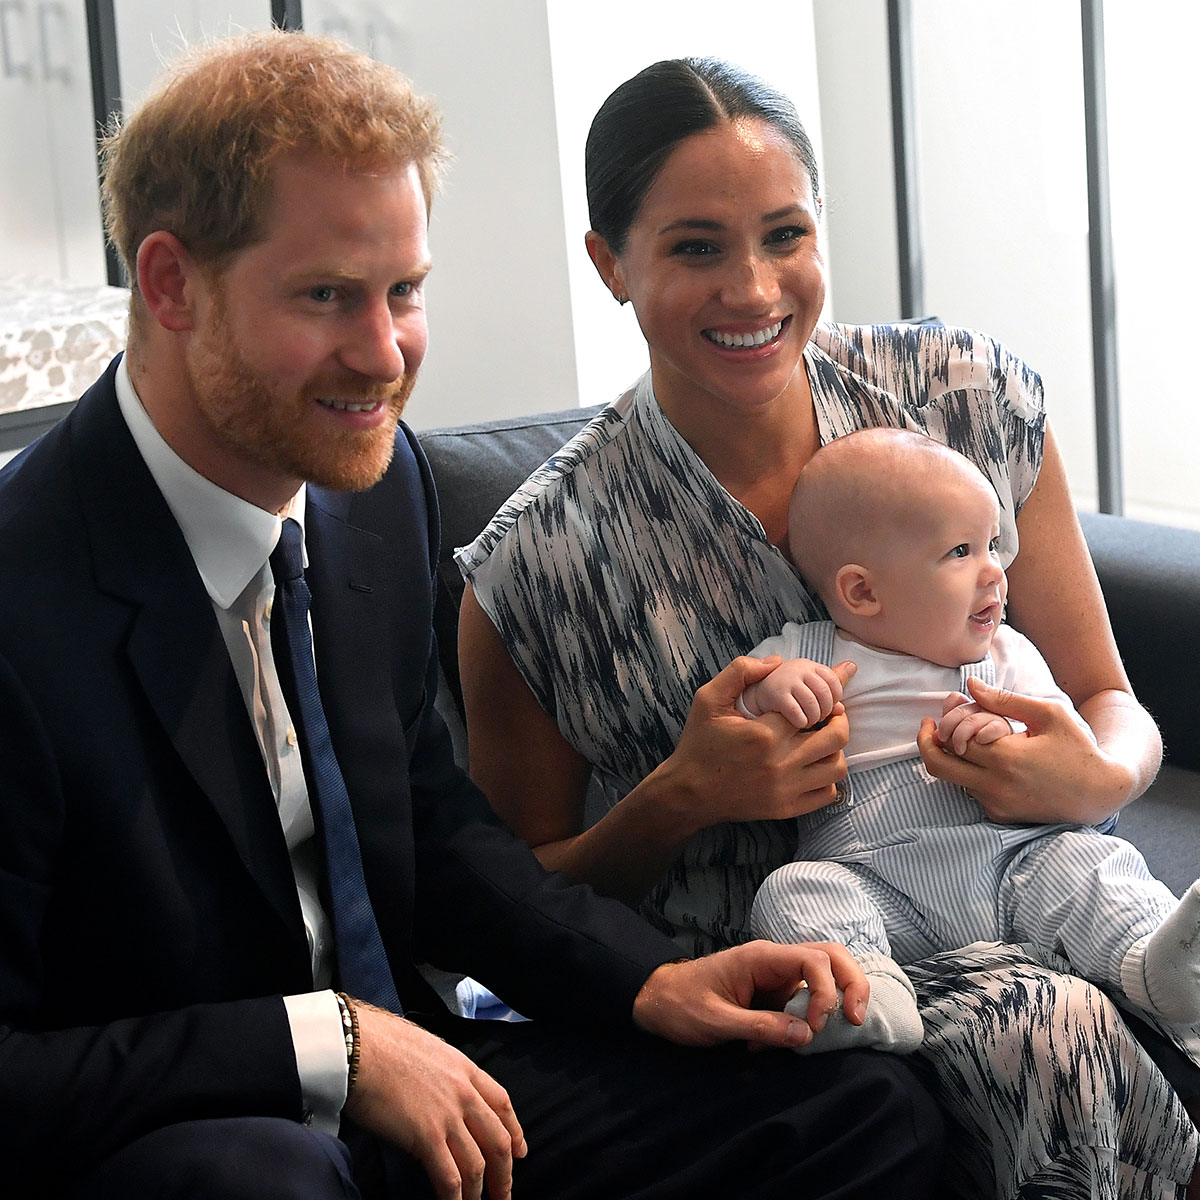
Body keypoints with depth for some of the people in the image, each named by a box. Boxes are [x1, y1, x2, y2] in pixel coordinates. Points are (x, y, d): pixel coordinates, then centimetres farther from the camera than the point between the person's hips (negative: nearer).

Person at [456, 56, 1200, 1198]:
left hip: (999, 918, 3)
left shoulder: (973, 399, -1)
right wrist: (682, 799, -17)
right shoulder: (536, 567, -9)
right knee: (1043, 1029, -32)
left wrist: (1099, 778, -16)